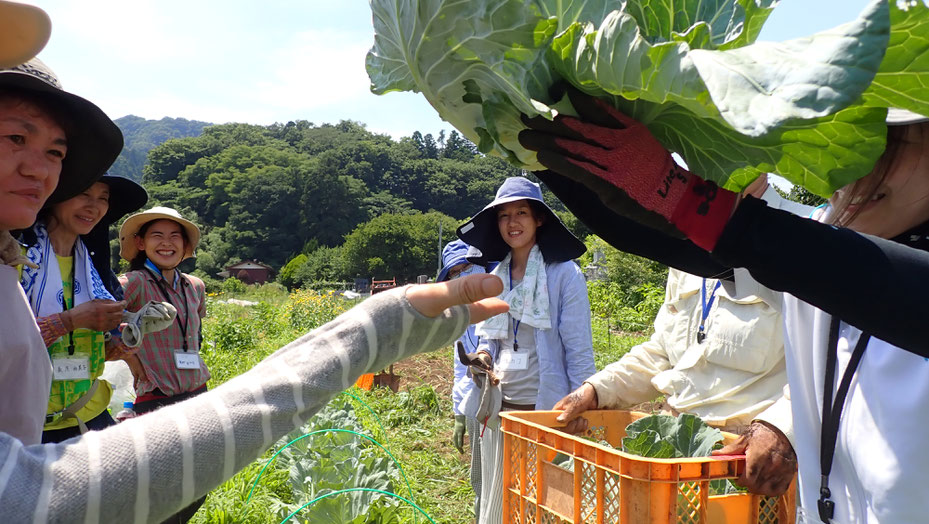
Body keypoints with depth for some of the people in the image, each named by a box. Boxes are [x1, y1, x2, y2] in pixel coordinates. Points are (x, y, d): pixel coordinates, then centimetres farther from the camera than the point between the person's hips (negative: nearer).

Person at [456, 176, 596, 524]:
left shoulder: (564, 274, -7)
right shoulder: (495, 279, 9)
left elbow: (579, 351, -8)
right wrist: (484, 356, -4)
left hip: (547, 410, -5)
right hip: (499, 410, 6)